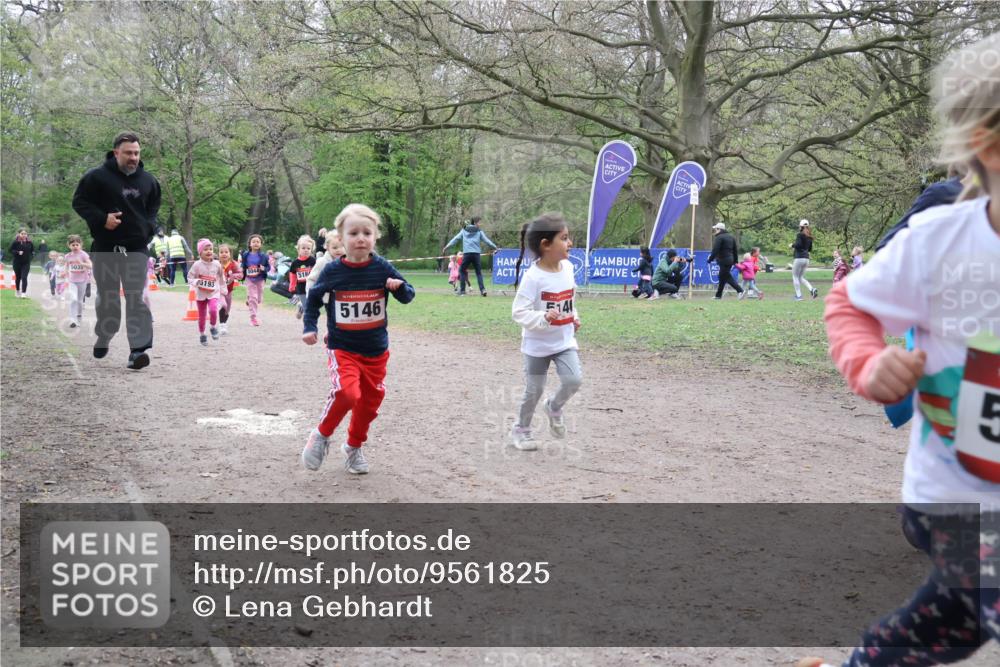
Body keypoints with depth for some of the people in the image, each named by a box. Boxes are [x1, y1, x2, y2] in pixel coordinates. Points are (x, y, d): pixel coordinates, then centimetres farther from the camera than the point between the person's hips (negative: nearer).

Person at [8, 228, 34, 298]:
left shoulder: (29, 242, 1)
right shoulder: (15, 242, -7)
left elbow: (32, 250, 13)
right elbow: (11, 250, -5)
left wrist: (32, 253, -7)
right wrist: (17, 252, -20)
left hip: (26, 263, 0)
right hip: (17, 262, 0)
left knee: (24, 277, -12)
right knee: (18, 277, 13)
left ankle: (24, 293, -16)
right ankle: (17, 291, 33)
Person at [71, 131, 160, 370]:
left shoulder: (147, 180, 6)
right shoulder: (97, 177, -6)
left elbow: (154, 206, 22)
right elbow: (79, 201, -2)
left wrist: (149, 226, 4)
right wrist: (101, 219, -16)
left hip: (136, 248, 1)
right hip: (105, 247, -1)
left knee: (137, 298, -10)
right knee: (107, 297, 12)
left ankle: (138, 350, -14)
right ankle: (103, 337, 35)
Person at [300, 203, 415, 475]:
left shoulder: (382, 268, -7)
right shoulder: (332, 271, -9)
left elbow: (408, 296, 0)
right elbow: (314, 298, 8)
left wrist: (400, 287, -21)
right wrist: (309, 327, -3)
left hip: (376, 350, 3)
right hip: (342, 348, -3)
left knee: (369, 402, 13)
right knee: (346, 393, -26)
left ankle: (354, 447, 39)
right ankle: (322, 435, 0)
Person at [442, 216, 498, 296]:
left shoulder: (464, 230, 12)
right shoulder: (479, 232, 8)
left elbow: (456, 238, 11)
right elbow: (486, 240, 9)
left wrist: (447, 246, 14)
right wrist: (495, 247, 17)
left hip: (466, 254, 0)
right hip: (476, 254, 0)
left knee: (462, 271, 14)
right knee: (479, 272, 9)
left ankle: (462, 290, 8)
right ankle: (482, 289, -7)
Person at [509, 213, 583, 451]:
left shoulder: (568, 267, -2)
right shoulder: (533, 277, -23)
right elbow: (518, 312, -24)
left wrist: (573, 317, 8)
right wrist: (543, 318, -36)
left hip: (565, 341, 5)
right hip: (538, 345, -5)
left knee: (574, 380, -11)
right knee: (534, 390, 6)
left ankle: (554, 407, 20)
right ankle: (521, 429, 29)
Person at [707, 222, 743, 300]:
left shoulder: (719, 237, -12)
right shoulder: (730, 237, 16)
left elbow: (715, 250, -19)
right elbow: (735, 250, 19)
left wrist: (710, 259, -13)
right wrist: (735, 260, 22)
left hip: (723, 260, -9)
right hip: (730, 259, 9)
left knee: (727, 277, -7)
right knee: (722, 277, 14)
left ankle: (740, 291, -16)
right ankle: (718, 295, 19)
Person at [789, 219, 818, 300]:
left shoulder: (800, 235, -8)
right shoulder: (810, 237, 14)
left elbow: (798, 244, -21)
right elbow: (810, 249, 20)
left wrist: (792, 245, -3)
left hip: (799, 258, -7)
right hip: (806, 258, 7)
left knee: (795, 277, 2)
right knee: (801, 277, 16)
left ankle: (798, 296, -2)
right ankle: (812, 289, -6)